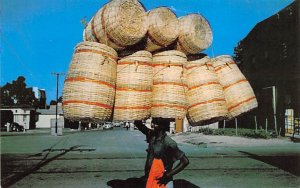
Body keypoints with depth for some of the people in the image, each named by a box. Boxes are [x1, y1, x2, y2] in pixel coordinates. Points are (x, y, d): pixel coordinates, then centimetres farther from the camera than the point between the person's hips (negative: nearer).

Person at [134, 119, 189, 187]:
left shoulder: (169, 143, -20)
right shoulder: (152, 136, -1)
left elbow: (185, 161, -19)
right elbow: (137, 123, 7)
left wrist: (168, 175, -18)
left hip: (164, 181, -7)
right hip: (151, 177, 7)